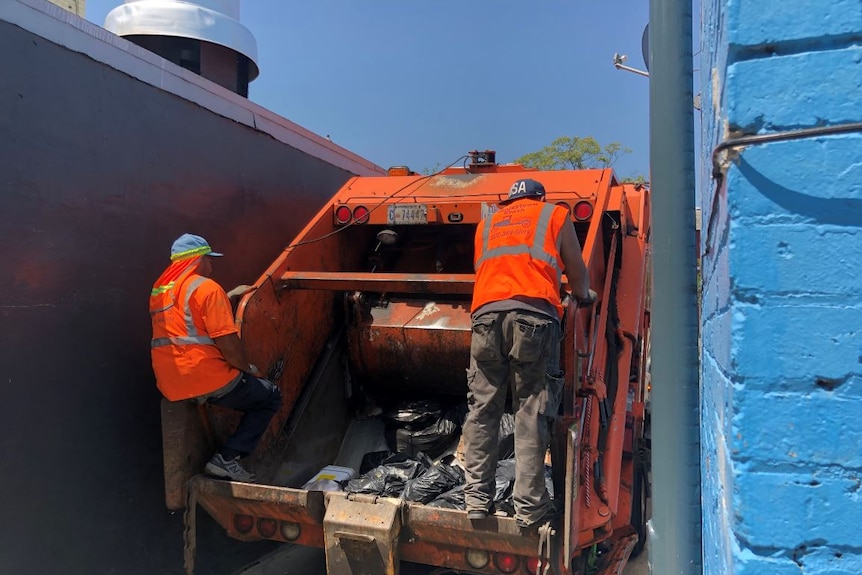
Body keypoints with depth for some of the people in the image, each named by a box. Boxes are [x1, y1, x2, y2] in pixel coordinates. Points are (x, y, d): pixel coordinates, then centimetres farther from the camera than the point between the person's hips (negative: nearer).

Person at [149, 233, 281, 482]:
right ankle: (226, 458, 0)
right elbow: (226, 342, -18)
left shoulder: (159, 288, 13)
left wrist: (230, 296, 30)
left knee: (252, 394, 30)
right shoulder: (206, 287, -12)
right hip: (207, 379, -9)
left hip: (170, 385, 9)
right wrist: (248, 369, -2)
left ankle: (226, 457, 21)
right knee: (271, 396, 11)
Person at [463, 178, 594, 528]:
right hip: (535, 316, -2)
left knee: (481, 411, 6)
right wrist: (584, 297, 46)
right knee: (531, 414, -2)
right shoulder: (555, 215, 22)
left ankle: (477, 497, 5)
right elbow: (578, 276, 25)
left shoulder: (487, 224, 31)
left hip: (486, 314, 3)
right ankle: (530, 505, -2)